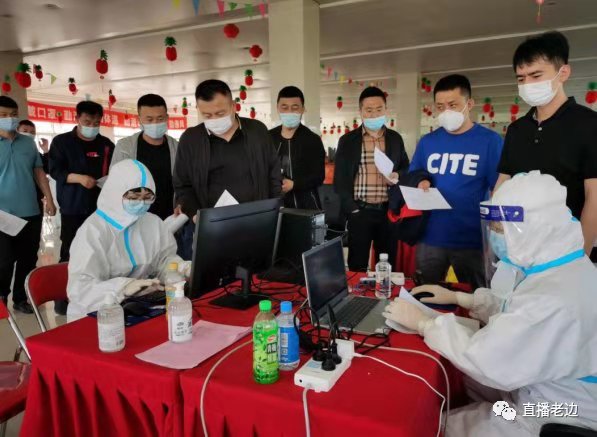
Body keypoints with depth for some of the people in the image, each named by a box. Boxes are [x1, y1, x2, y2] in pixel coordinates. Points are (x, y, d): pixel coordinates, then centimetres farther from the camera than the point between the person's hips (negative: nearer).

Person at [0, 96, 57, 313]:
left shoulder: (29, 143, 8)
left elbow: (39, 172, 13)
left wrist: (49, 199, 7)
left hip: (31, 212, 3)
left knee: (28, 260, 10)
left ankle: (20, 298, 26)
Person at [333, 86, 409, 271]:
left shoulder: (395, 138, 9)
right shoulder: (347, 140, 2)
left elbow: (406, 168, 17)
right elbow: (340, 178, 1)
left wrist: (398, 176, -6)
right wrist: (351, 207, -7)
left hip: (388, 211, 2)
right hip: (359, 211, -2)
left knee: (388, 264, 7)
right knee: (357, 266, 2)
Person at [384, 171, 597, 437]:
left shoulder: (554, 301, -36)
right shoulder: (569, 267, -2)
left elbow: (485, 361, -31)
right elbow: (516, 313, 12)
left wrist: (423, 323, -19)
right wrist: (459, 298, 8)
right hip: (538, 391, 8)